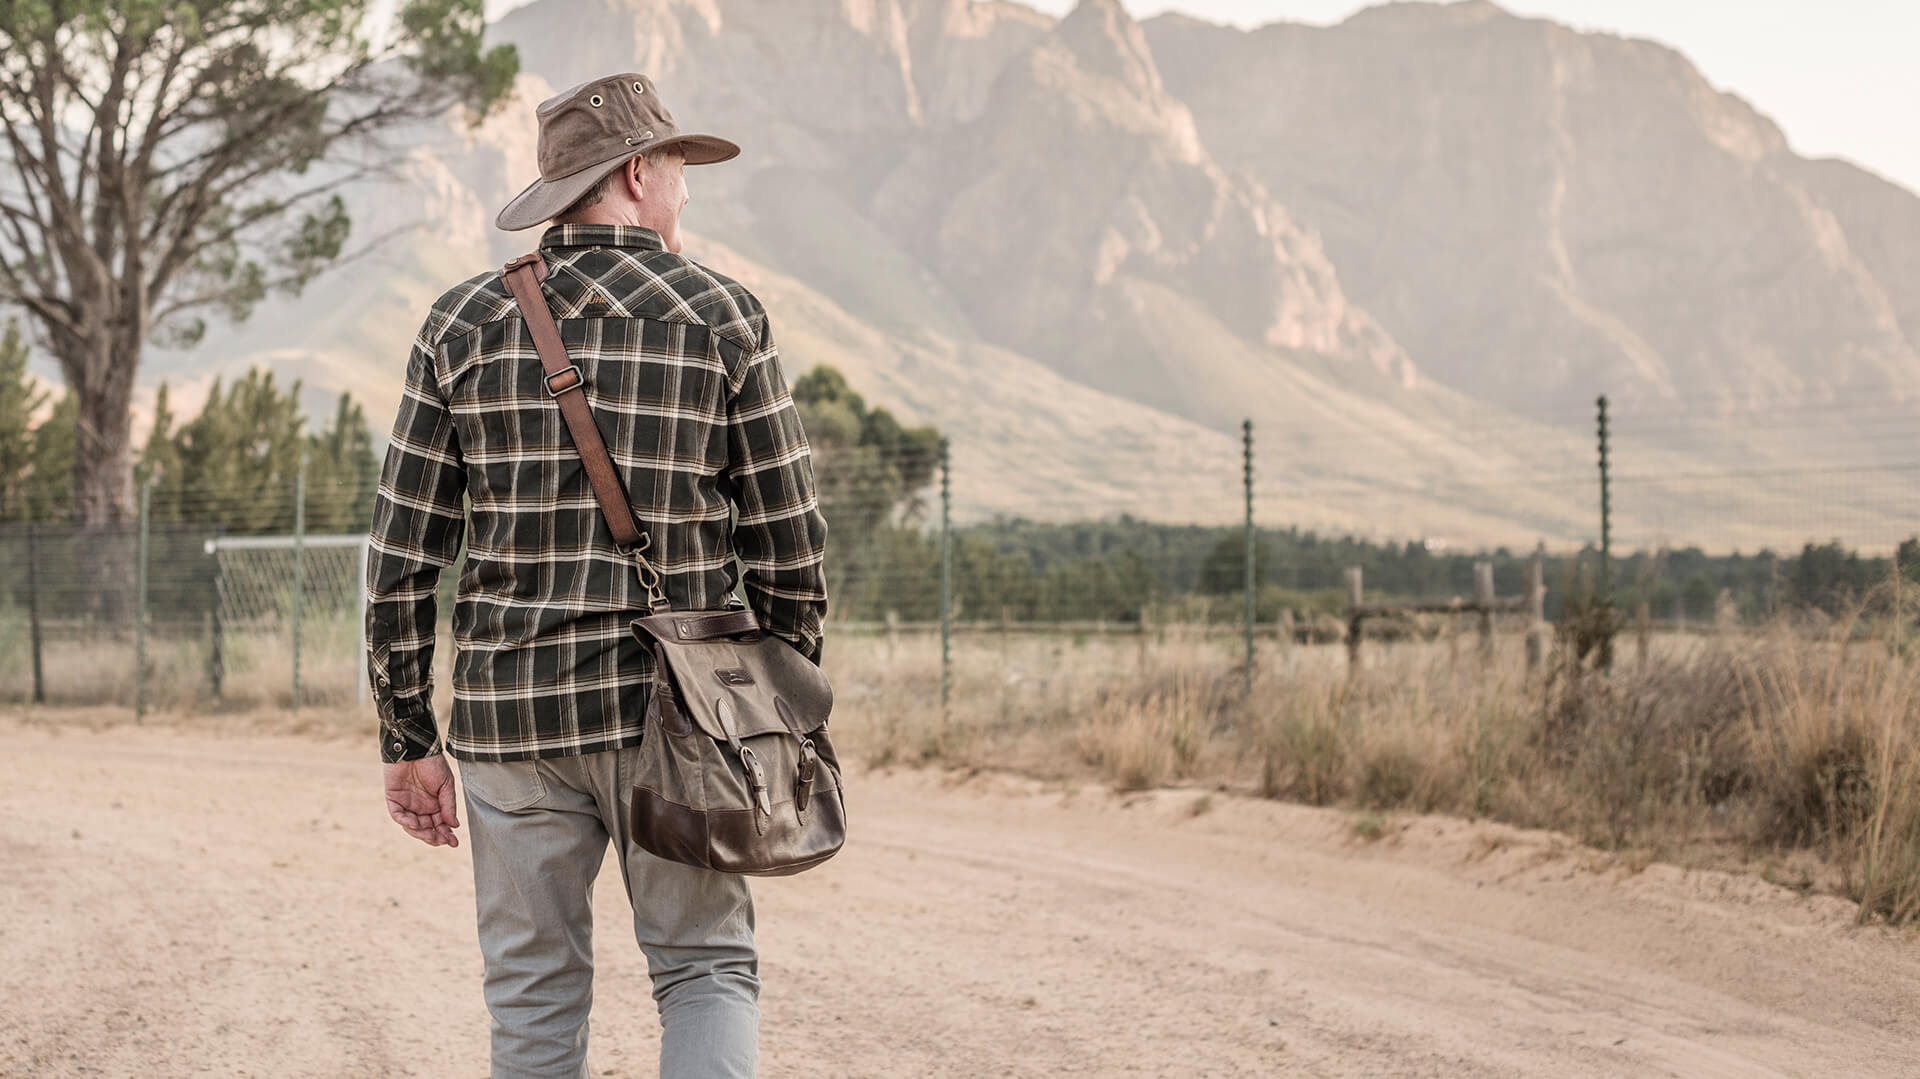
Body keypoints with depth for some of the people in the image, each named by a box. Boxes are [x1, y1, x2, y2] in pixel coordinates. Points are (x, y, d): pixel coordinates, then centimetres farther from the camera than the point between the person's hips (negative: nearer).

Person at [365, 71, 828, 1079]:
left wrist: (408, 739, 8)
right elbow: (787, 542, -1)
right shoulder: (722, 317, -2)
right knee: (707, 967, 10)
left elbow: (402, 554, 1)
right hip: (672, 713, -1)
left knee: (534, 998, 11)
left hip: (508, 713, 2)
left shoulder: (464, 323, 2)